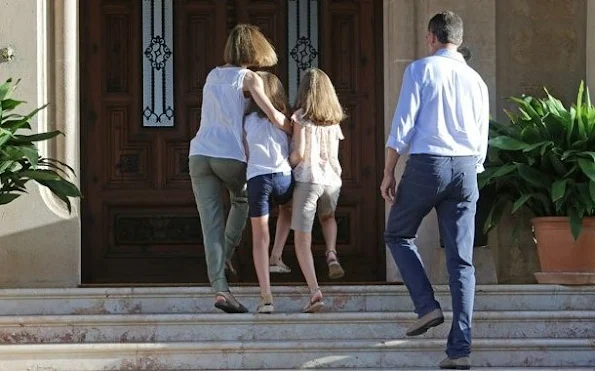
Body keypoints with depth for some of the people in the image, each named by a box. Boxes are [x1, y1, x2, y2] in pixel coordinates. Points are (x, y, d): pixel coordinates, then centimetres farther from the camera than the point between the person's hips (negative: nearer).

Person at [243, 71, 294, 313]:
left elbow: (246, 154, 12)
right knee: (287, 207, 37)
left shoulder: (248, 121, 9)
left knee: (260, 238, 2)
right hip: (283, 176, 1)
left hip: (256, 177, -1)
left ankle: (266, 297, -7)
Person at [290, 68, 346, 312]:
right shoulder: (334, 120, 11)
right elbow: (333, 155, 11)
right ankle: (331, 252, 9)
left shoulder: (301, 118, -4)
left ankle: (315, 292, -18)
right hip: (331, 179, 5)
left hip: (307, 179, -5)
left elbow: (299, 154, -11)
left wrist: (287, 164, 7)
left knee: (302, 239, -2)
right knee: (328, 217, 37)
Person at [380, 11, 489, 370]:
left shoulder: (420, 70, 0)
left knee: (399, 234, 19)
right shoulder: (476, 80, 14)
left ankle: (427, 305, 1)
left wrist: (389, 172, -1)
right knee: (462, 260, 2)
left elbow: (403, 125, -6)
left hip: (427, 164, -4)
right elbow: (482, 141, 16)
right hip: (466, 168, 4)